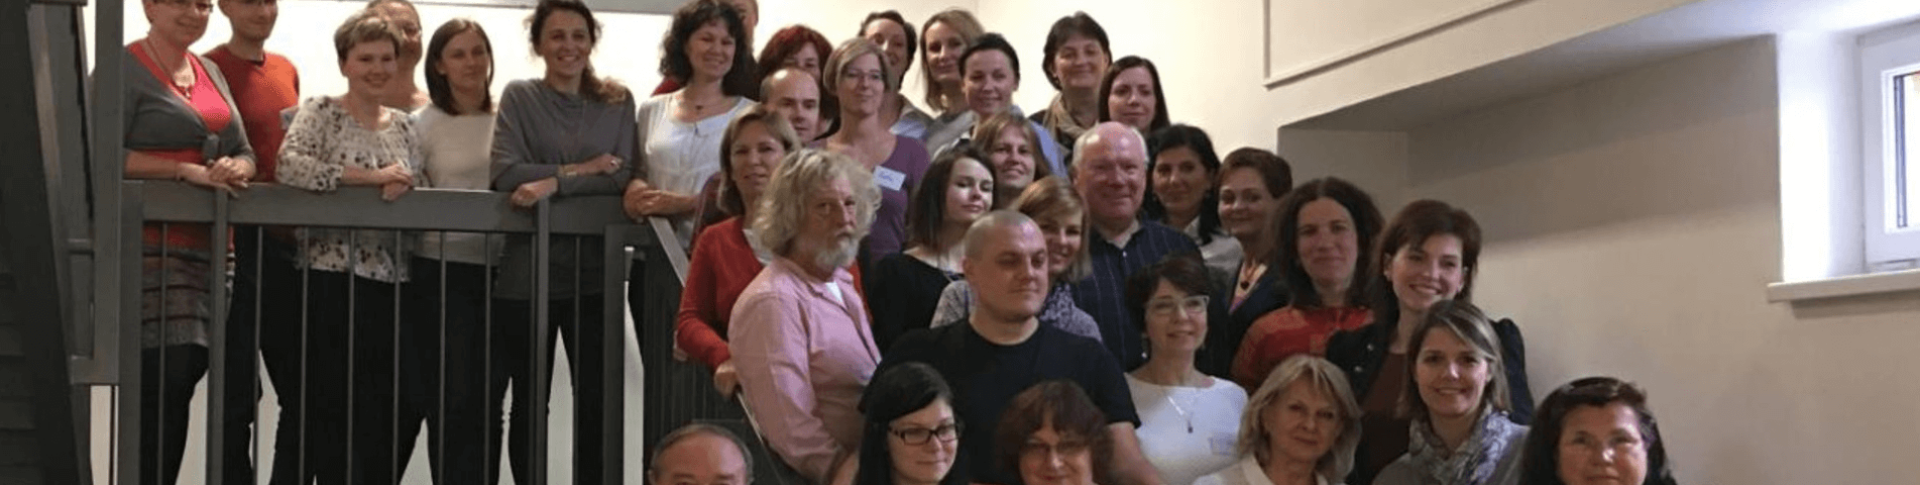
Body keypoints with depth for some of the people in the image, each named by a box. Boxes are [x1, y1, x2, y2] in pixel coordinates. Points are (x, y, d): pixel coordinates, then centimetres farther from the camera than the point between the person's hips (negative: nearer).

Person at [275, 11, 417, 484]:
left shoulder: (405, 126, 14)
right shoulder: (319, 112, -2)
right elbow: (288, 166, -19)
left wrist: (403, 189, -8)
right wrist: (371, 177, -19)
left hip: (387, 278, 5)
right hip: (329, 275, -5)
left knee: (380, 408, 7)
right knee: (330, 405, -2)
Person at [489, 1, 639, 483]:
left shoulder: (617, 101, 9)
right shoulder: (519, 97, 4)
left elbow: (621, 176, -4)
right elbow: (506, 173, -9)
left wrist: (554, 183, -17)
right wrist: (581, 170, -12)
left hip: (594, 274, 1)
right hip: (526, 272, -1)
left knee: (596, 400, 2)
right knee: (528, 401, 9)